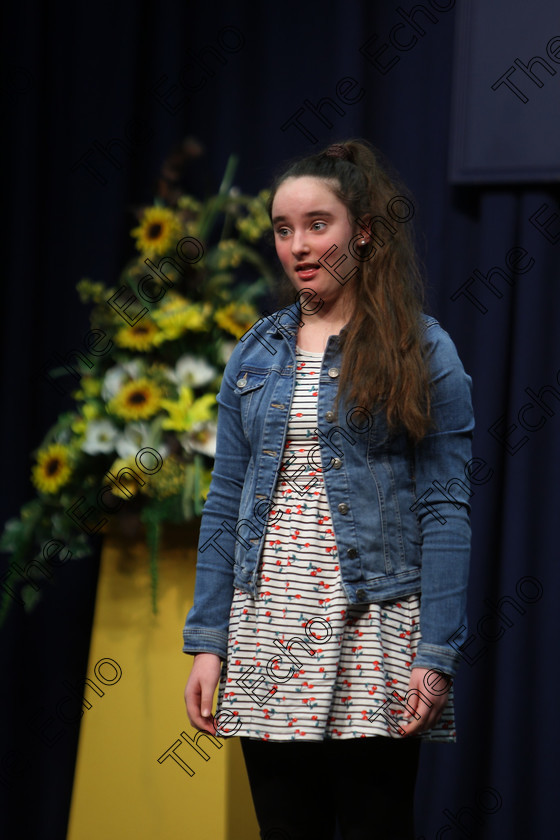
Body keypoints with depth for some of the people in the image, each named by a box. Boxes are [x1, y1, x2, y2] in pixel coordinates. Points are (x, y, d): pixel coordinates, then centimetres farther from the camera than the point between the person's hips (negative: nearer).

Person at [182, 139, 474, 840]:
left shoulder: (422, 351, -1)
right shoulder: (256, 353, 11)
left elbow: (444, 511, -5)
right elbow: (225, 503, 11)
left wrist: (438, 656, -12)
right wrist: (206, 643, 3)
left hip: (372, 634, -3)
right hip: (267, 629, 4)